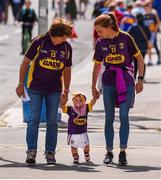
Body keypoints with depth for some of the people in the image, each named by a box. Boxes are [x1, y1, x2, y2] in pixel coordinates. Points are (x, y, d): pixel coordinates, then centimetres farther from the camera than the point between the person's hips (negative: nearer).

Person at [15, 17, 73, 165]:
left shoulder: (67, 48, -1)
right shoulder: (39, 42, -10)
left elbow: (67, 70, 11)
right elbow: (25, 62, -3)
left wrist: (66, 91, 13)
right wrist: (21, 84, -3)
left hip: (54, 90, 3)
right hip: (35, 88, -3)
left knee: (52, 121, 4)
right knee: (34, 119, -7)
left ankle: (50, 152, 11)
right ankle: (31, 151, -7)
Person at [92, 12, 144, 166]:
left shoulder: (125, 38, -7)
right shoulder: (100, 43, 3)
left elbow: (139, 58, 1)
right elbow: (97, 65, 15)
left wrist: (140, 79, -2)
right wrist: (93, 87, 15)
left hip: (126, 80, -3)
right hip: (109, 82, 3)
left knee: (124, 116, -11)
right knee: (109, 117, 5)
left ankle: (123, 152, -8)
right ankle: (109, 152, 14)